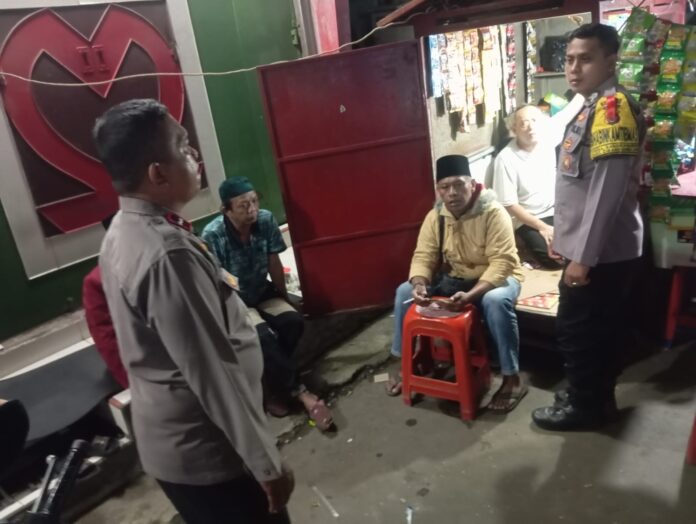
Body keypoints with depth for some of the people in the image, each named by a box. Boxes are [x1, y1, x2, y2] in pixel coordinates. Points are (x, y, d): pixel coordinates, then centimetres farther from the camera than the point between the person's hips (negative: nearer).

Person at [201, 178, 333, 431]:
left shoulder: (266, 220, -13)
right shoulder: (212, 236, -25)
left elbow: (274, 264, -2)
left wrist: (284, 299, 5)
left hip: (263, 293, 4)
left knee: (293, 321, -22)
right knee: (264, 336, -30)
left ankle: (276, 388, -4)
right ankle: (298, 391, -12)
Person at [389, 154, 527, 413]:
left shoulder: (493, 213, -22)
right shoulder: (435, 216, -6)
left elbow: (502, 263, -28)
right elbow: (423, 256, -6)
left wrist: (471, 294, -40)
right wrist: (419, 284, -28)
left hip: (495, 277, -5)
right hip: (453, 278, 5)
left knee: (496, 301, -38)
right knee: (405, 291, -10)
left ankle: (512, 379, -22)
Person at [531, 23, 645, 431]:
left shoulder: (613, 106, -17)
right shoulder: (592, 107, 14)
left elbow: (606, 189, -24)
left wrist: (583, 256, -22)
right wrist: (565, 237, 21)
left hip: (602, 252, -9)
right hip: (601, 249, 9)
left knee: (576, 330, 3)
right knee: (598, 329, 19)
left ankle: (586, 406, 20)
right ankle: (596, 395, 35)